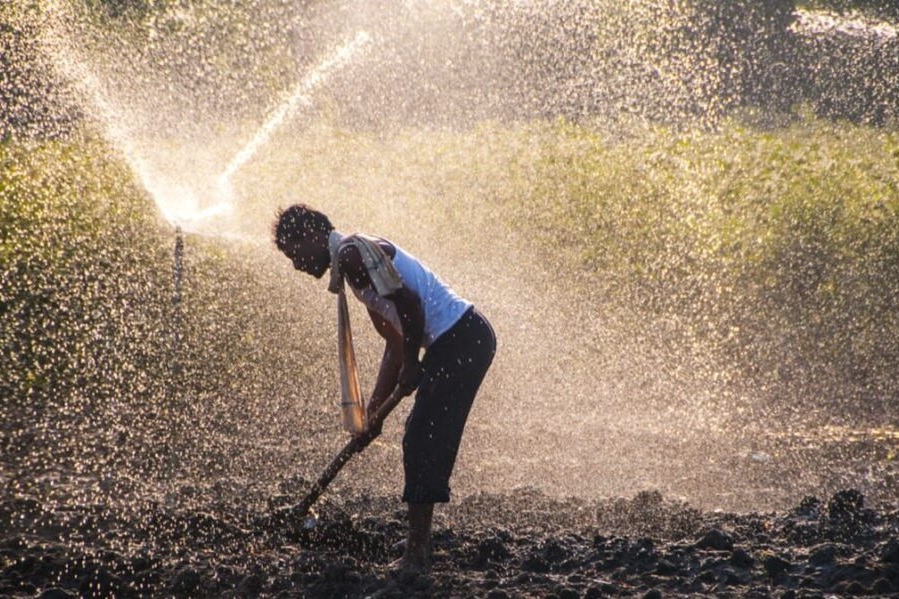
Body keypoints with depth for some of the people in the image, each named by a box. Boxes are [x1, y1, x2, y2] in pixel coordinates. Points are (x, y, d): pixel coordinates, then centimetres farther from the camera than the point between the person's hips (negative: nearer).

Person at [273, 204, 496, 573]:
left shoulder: (351, 254, -10)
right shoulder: (356, 263, 22)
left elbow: (409, 303, -22)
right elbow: (395, 342, 24)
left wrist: (411, 365, -11)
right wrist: (374, 410, 22)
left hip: (462, 339, -10)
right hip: (466, 338, 10)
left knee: (422, 443, -10)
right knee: (421, 443, 12)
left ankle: (416, 553, -10)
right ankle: (418, 552, 15)